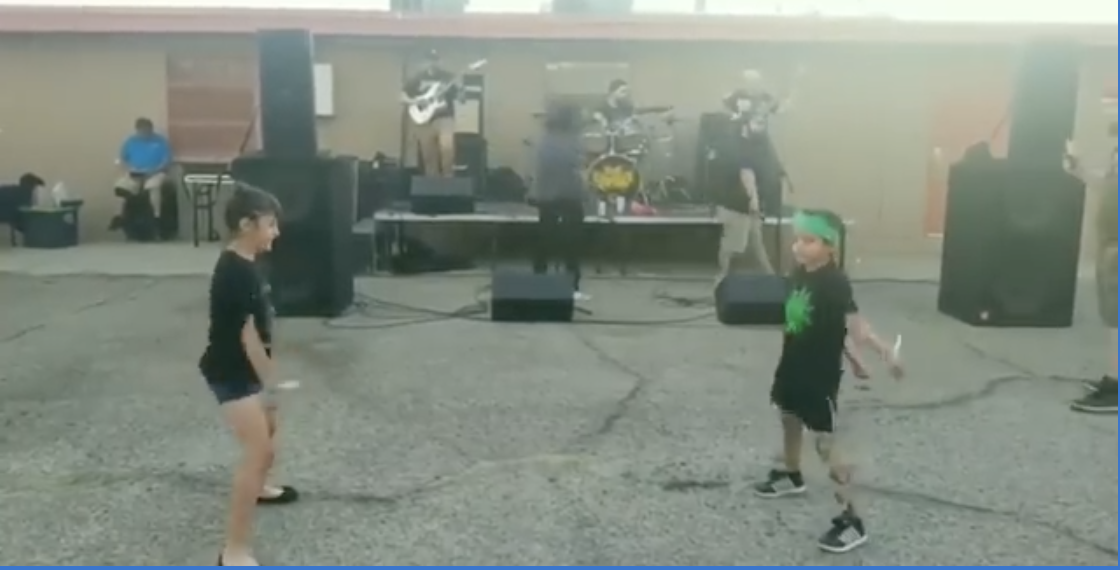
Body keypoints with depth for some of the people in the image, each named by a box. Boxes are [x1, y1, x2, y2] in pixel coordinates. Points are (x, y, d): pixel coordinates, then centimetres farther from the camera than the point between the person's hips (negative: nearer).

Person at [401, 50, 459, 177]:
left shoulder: (448, 77, 5)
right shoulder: (417, 78, 7)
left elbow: (458, 97, 4)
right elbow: (403, 97, 9)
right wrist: (414, 102, -10)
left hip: (444, 118, -2)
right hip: (424, 120, 2)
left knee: (447, 146, -25)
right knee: (429, 156, 3)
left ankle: (448, 177, -8)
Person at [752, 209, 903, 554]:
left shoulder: (835, 282, -23)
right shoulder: (799, 274, 1)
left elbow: (854, 322, -31)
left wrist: (884, 350, -43)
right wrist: (850, 355, 15)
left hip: (821, 376, -9)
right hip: (793, 367, 9)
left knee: (826, 442, -8)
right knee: (790, 421, 28)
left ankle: (851, 521, 0)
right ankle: (791, 477, 55)